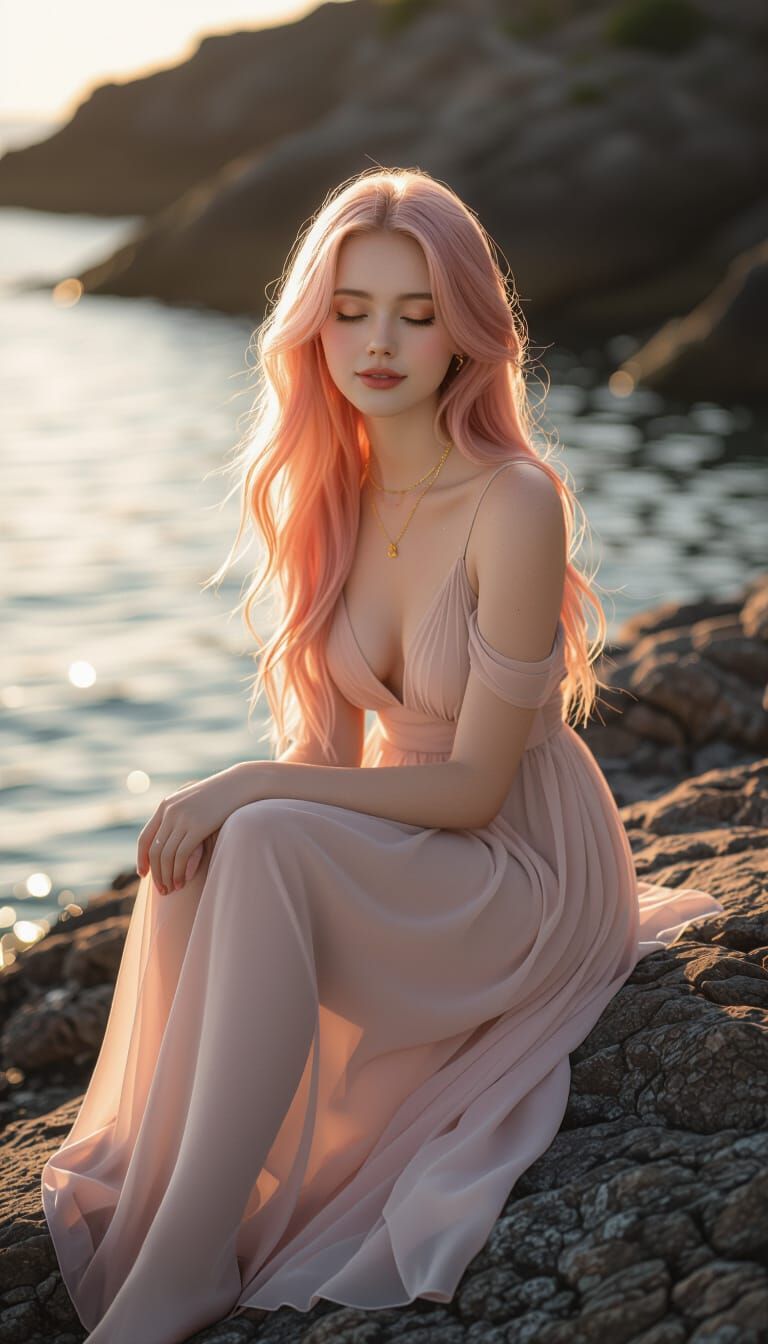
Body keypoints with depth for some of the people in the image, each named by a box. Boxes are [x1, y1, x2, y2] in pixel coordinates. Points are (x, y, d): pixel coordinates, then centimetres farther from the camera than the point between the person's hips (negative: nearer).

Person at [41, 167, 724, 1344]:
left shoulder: (516, 506, -21)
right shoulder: (332, 492, 0)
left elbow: (474, 785, -19)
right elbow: (328, 740, 4)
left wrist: (249, 790, -23)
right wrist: (227, 805, -17)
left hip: (530, 880, -6)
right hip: (395, 855, 6)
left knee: (266, 847, -32)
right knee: (189, 864, -24)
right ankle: (144, 1206, -19)